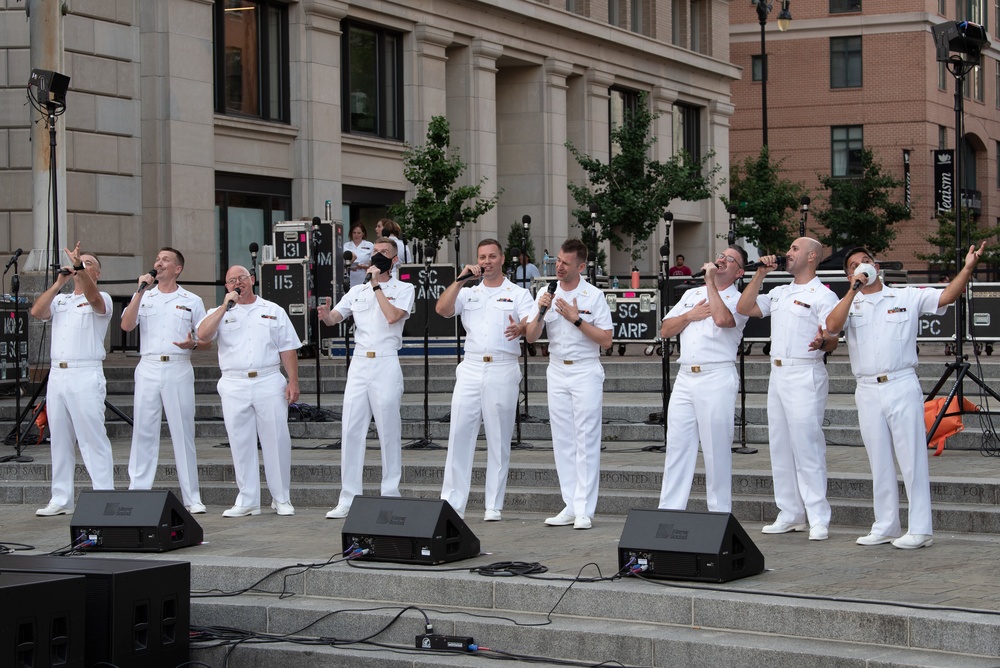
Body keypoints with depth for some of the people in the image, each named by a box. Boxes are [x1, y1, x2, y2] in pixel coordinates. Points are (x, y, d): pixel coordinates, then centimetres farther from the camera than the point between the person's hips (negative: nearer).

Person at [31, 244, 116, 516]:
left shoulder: (101, 299, 4)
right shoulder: (60, 300, 20)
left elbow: (93, 297, -20)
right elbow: (37, 311, 3)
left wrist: (80, 266, -33)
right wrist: (59, 282, 0)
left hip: (86, 376, -6)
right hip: (57, 375, 6)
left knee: (93, 439, -8)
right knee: (59, 440, 7)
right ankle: (60, 500, 11)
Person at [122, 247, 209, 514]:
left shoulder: (192, 301, 11)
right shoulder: (143, 297, 15)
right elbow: (126, 325, -2)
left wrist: (192, 344, -11)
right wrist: (140, 292, -7)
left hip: (178, 369, -1)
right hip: (148, 369, 1)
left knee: (183, 432, -2)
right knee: (143, 431, 0)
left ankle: (191, 497, 1)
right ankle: (138, 492, 4)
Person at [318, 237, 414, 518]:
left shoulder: (404, 289, 4)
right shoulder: (357, 290, 18)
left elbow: (392, 316, -13)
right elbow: (334, 318, 12)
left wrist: (376, 286, -6)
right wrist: (325, 314, -11)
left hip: (386, 365, -4)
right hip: (359, 363, 4)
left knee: (389, 432, -2)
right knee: (351, 430, -1)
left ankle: (390, 496, 5)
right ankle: (348, 500, 1)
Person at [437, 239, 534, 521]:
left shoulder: (518, 294, 9)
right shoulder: (468, 293, 18)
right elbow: (442, 309, 2)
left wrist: (520, 328, -30)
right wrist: (461, 279, -4)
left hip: (503, 371, -2)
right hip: (470, 369, 2)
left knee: (499, 440, 0)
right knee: (459, 435, -3)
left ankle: (493, 506, 5)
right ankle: (452, 503, -1)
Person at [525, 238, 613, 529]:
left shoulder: (594, 295, -4)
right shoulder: (546, 293, 6)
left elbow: (606, 341, -7)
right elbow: (531, 337, 4)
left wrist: (577, 319, -15)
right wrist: (541, 312, -12)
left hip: (586, 371, -4)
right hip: (557, 372, 4)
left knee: (586, 440, -6)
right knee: (563, 441, 5)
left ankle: (584, 510, -6)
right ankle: (570, 506, 9)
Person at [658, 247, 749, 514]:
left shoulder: (738, 300, 1)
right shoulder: (692, 294, 20)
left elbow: (722, 319, -21)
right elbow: (665, 330, 16)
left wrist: (711, 281, -12)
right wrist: (690, 316, 0)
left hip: (717, 379, -5)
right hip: (685, 379, 5)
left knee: (717, 450, -3)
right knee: (677, 446, 3)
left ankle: (719, 515, 4)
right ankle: (670, 511, 5)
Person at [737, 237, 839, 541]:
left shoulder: (822, 296, -5)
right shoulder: (779, 293, 19)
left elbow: (833, 341, -12)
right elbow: (744, 308, 15)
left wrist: (823, 342, -35)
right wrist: (760, 274, 10)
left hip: (806, 376, -8)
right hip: (777, 374, 8)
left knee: (807, 445, -10)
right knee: (780, 445, 9)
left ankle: (818, 519, -8)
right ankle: (790, 514, 15)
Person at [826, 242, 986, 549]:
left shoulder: (908, 297, 6)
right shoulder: (849, 304, 11)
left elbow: (946, 296, -4)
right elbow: (832, 326, -8)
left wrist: (968, 268, -19)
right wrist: (854, 290, -12)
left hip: (902, 387, -3)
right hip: (867, 391, 3)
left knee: (912, 457, -4)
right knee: (879, 462, 9)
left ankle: (920, 529, -1)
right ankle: (885, 527, 16)